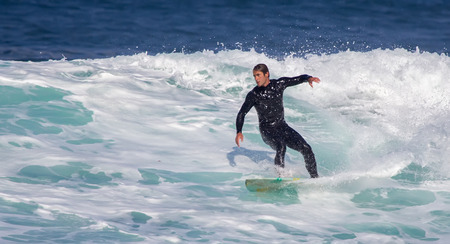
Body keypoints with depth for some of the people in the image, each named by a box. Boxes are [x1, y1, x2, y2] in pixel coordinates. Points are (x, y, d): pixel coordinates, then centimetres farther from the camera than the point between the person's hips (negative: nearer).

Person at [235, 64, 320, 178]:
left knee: (306, 149, -8)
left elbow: (299, 79, 3)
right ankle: (280, 176, -30)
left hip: (282, 126, 3)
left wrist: (309, 78, -21)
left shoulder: (279, 84, -2)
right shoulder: (253, 95, -7)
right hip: (267, 131, -3)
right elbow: (242, 114, -1)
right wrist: (239, 132, -15)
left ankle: (315, 178, 6)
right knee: (281, 147, -34)